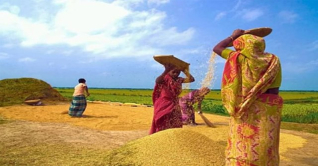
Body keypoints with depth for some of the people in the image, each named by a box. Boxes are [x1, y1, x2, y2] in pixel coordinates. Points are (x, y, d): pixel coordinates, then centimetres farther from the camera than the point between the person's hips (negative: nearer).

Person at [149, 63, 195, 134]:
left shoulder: (179, 80, 5)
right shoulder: (165, 78, -13)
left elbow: (191, 79, 2)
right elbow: (157, 81, -35)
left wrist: (185, 70, -5)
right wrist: (166, 70, -34)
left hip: (174, 107, 6)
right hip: (164, 106, -6)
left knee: (175, 127, 11)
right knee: (163, 127, 1)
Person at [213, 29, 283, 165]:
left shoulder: (240, 58, -4)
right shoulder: (273, 60, 4)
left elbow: (216, 48, 10)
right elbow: (274, 90, 7)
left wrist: (233, 36, 18)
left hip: (246, 111, -3)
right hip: (268, 111, 3)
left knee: (241, 147, 3)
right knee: (265, 149, 10)